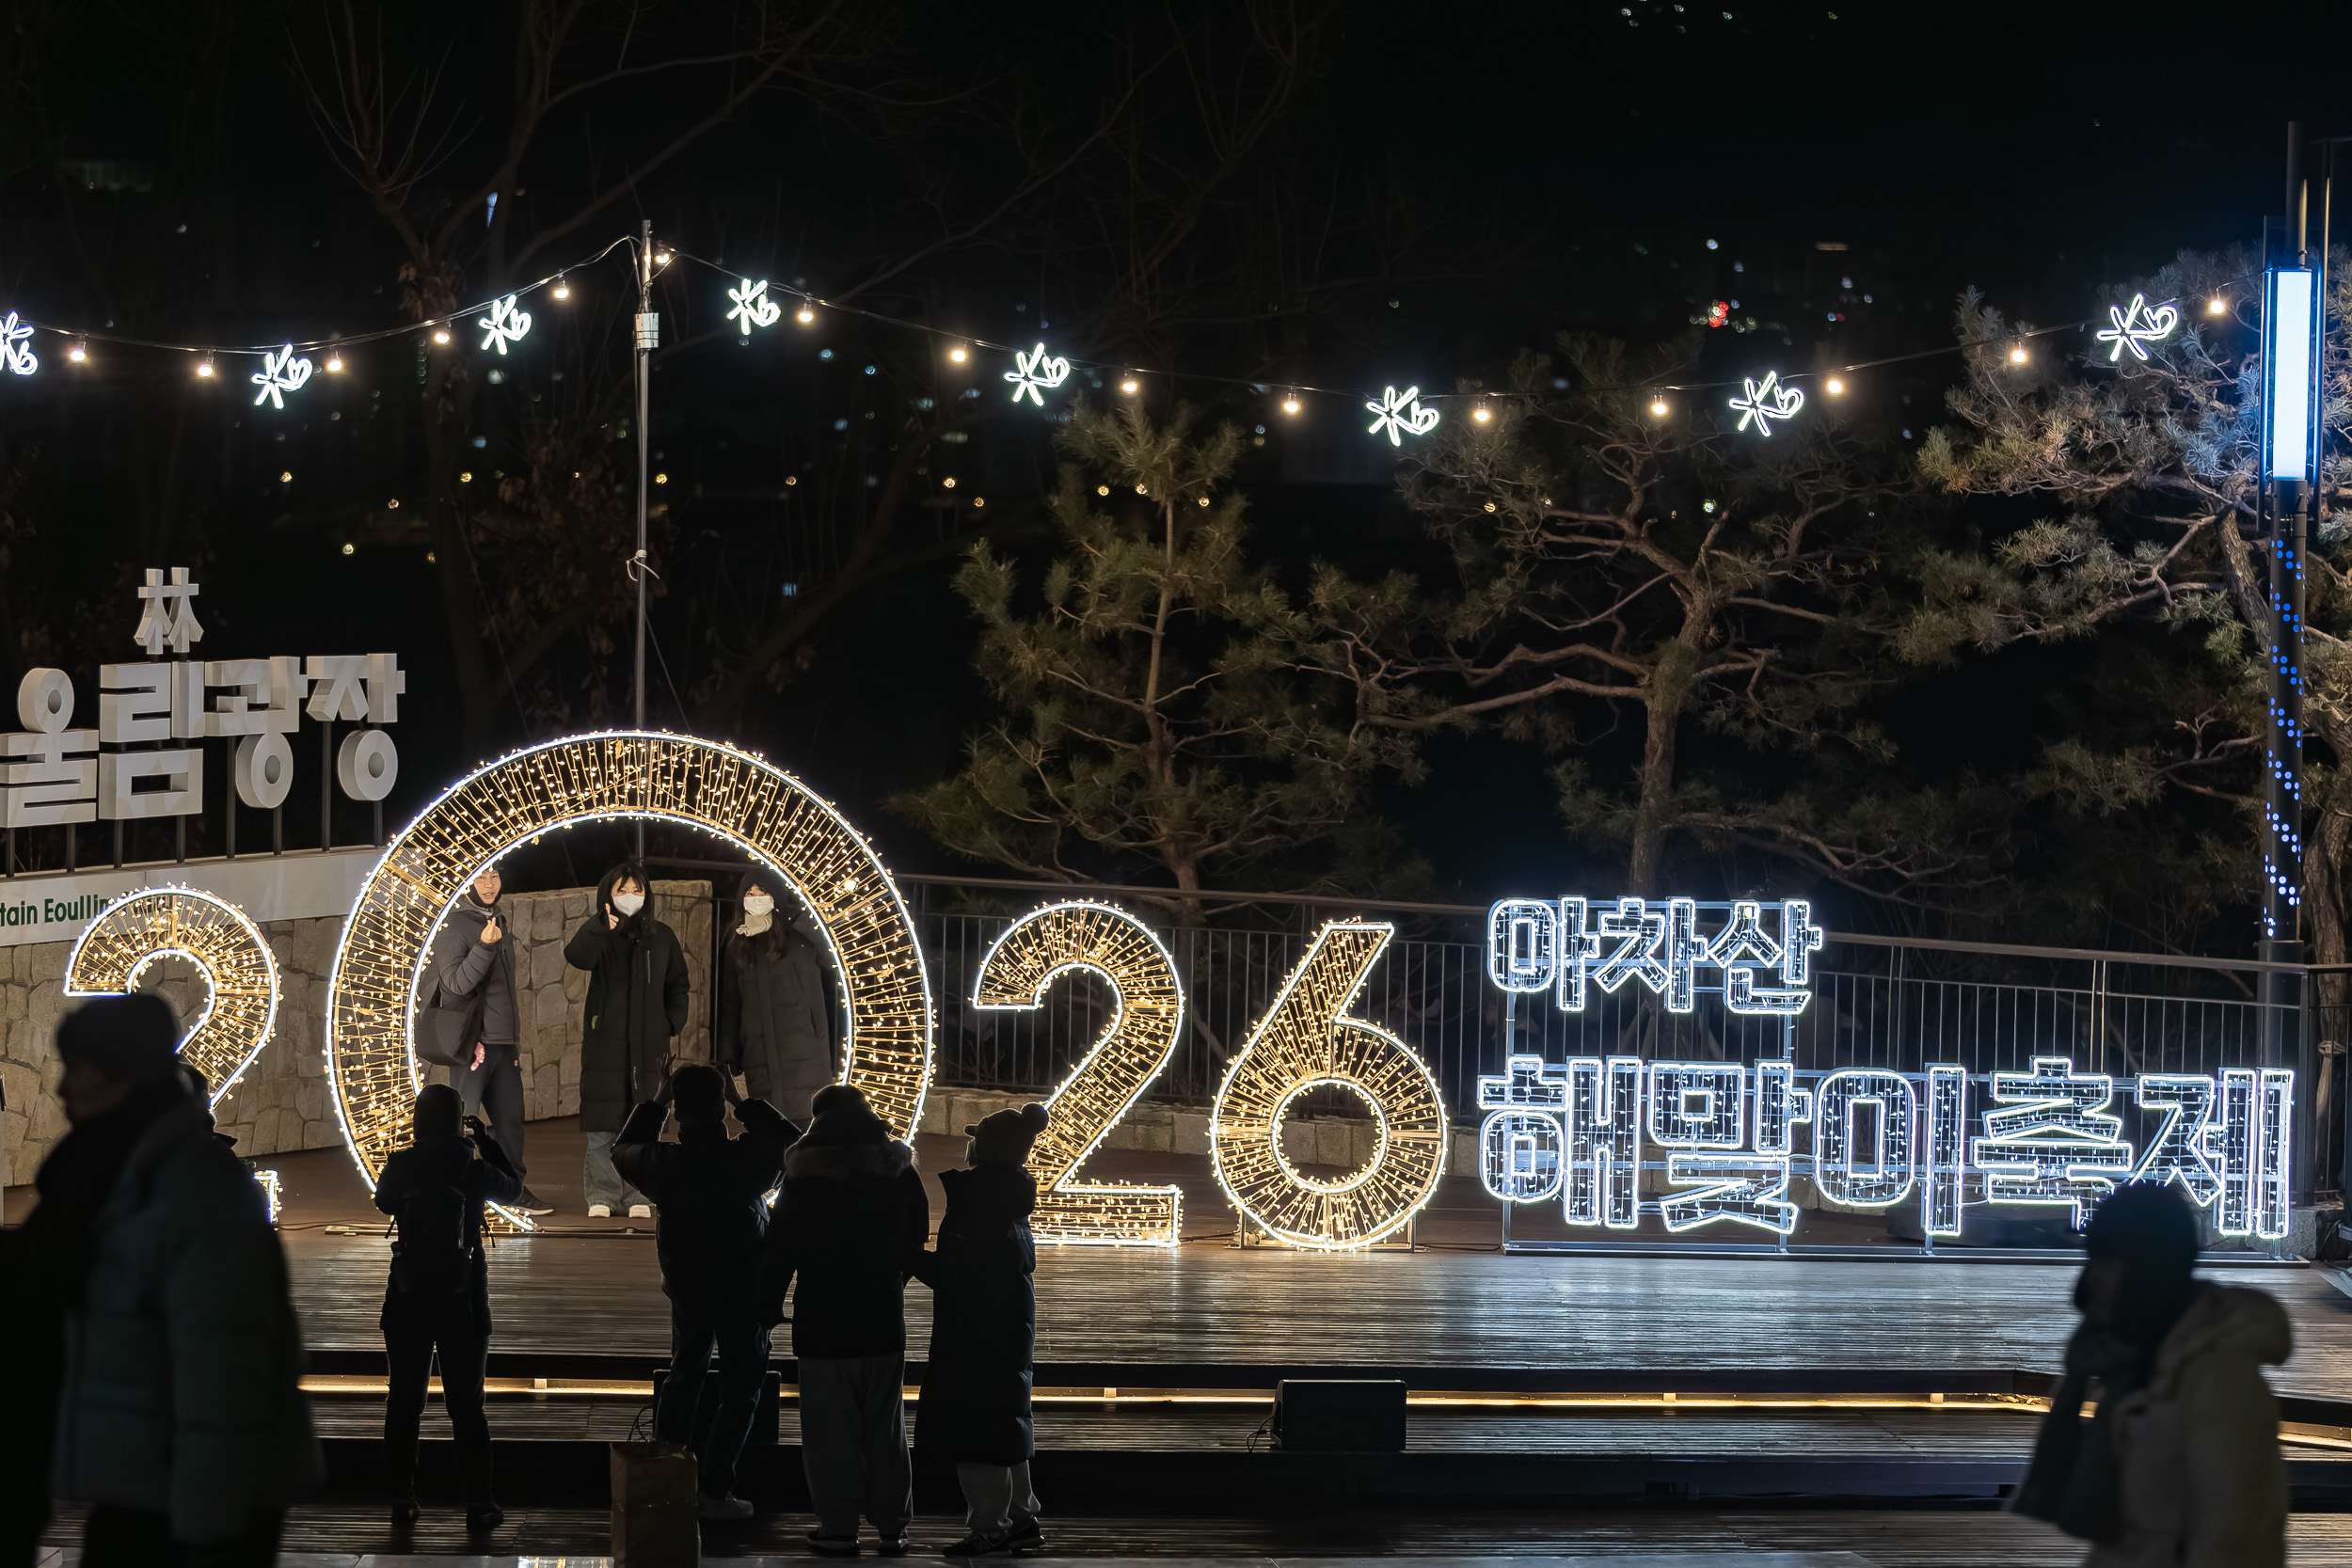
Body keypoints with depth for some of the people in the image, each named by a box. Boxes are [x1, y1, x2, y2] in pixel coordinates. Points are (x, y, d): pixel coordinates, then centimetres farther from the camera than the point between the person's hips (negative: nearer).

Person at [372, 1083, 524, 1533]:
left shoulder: (399, 1167, -6)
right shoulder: (475, 1171, -9)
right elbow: (514, 1189, 12)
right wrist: (486, 1142, 17)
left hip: (408, 1299, 1)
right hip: (463, 1300, -1)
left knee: (404, 1400, 10)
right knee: (466, 1404, 5)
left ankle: (402, 1500, 10)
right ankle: (479, 1504, 3)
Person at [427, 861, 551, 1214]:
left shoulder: (498, 923, 17)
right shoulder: (453, 925, -7)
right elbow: (455, 983, -18)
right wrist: (484, 946, -29)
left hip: (504, 1040, 7)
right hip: (472, 1040, -7)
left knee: (510, 1118, 8)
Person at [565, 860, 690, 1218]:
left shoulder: (662, 937, 10)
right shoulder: (598, 936, 1)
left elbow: (677, 985, 17)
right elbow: (576, 956, -21)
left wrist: (671, 1026, 5)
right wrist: (601, 927, -35)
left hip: (648, 1045, 2)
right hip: (605, 1043, -2)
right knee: (602, 1125, -2)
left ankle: (638, 1197, 6)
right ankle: (601, 1196, 4)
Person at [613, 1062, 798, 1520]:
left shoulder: (662, 1163, -14)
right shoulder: (748, 1160, -21)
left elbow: (622, 1151, 10)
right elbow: (793, 1143, 0)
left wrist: (656, 1104, 10)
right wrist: (744, 1104, 0)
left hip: (686, 1288, 3)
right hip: (745, 1289, -3)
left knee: (685, 1374, 23)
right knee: (740, 1387, 7)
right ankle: (715, 1491, 3)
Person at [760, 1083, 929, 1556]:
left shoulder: (806, 1173, -9)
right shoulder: (899, 1168, 1)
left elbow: (782, 1247, -8)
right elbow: (916, 1239, 11)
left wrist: (769, 1306, 2)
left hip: (823, 1319, -3)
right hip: (884, 1319, 4)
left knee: (830, 1428, 3)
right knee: (885, 1427, 11)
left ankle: (838, 1527, 5)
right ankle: (892, 1526, 13)